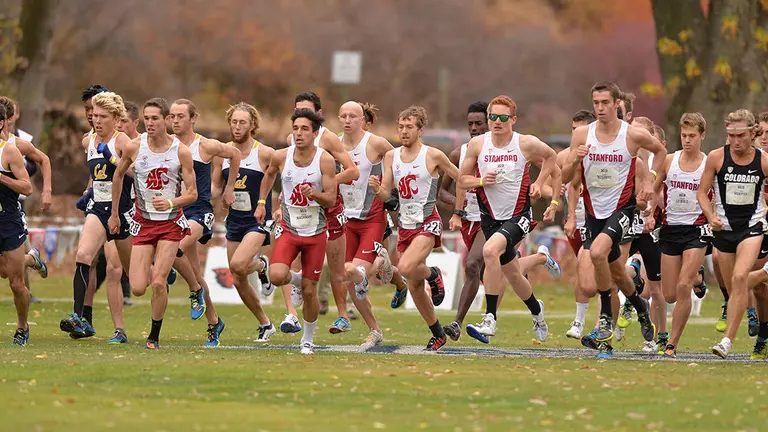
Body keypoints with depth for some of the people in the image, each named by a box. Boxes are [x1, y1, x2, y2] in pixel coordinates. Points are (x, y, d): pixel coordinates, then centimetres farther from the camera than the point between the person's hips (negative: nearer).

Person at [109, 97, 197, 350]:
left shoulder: (181, 151, -10)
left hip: (171, 223, -2)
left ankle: (154, 336, 4)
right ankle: (149, 272, 32)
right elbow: (118, 176, 12)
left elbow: (192, 194, -6)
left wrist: (170, 202, -26)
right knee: (137, 289, -6)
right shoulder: (134, 147, -6)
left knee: (158, 283, -14)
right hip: (143, 223, 2)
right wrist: (114, 213, 17)